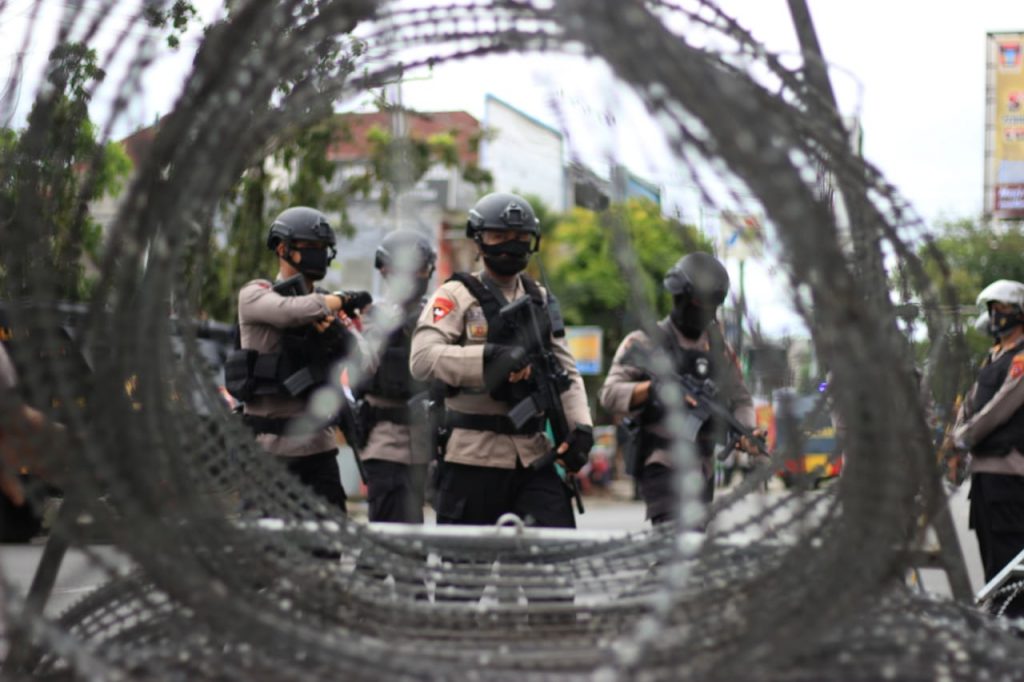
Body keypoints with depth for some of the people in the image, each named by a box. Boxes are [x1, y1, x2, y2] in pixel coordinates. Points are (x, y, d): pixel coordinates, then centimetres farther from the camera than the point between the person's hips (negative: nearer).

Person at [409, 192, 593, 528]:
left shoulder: (541, 301, 17)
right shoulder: (456, 296, -2)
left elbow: (566, 371, 16)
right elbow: (422, 359, -17)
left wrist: (580, 425, -2)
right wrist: (490, 357, -29)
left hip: (533, 456, 5)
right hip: (473, 456, -5)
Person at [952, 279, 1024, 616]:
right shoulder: (994, 357, 20)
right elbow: (971, 402, 22)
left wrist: (967, 436, -7)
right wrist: (959, 432, 5)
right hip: (984, 466, 10)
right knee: (989, 549, 14)